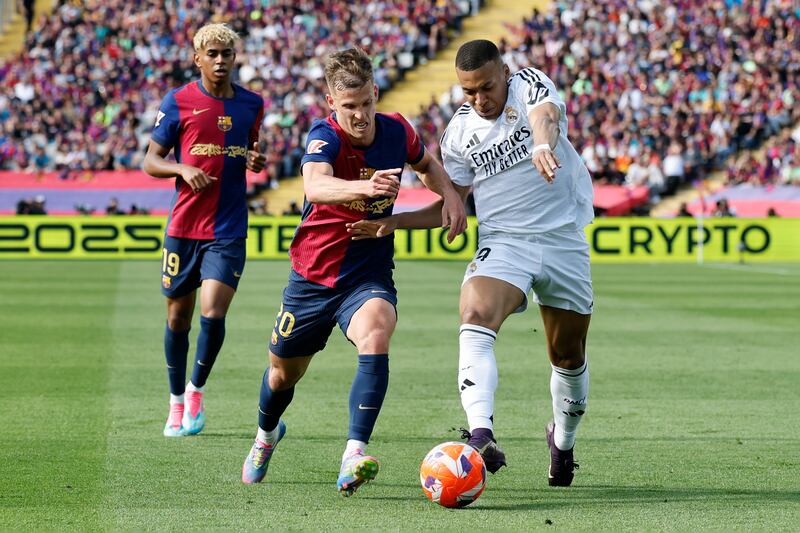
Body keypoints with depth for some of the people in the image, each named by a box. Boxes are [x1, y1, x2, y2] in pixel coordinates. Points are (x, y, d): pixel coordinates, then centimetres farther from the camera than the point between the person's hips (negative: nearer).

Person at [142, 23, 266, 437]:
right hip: (183, 227, -1)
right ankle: (176, 403, 24)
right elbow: (150, 161, 1)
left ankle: (196, 391, 9)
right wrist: (184, 169, -18)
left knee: (213, 314, -13)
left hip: (229, 230, 1)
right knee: (178, 316, 7)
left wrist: (256, 161, -1)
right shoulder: (178, 102, -2)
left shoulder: (251, 104, 6)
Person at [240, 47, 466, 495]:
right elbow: (314, 186, -44)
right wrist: (365, 186, -63)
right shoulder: (325, 137, -21)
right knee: (284, 371, 16)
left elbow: (427, 163, 18)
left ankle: (355, 457, -36)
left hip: (369, 276, 1)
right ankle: (267, 434, 51)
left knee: (375, 337, -32)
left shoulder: (397, 130, -7)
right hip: (313, 275, -1)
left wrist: (450, 193, -2)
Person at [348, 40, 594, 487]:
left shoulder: (530, 85, -6)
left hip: (564, 240, -1)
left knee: (569, 356, 9)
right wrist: (395, 222, -1)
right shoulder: (460, 132, 5)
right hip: (503, 242, 1)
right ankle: (482, 436, -43)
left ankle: (564, 442, 37)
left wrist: (543, 144, -55)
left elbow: (546, 114, -31)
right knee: (476, 319, -29)